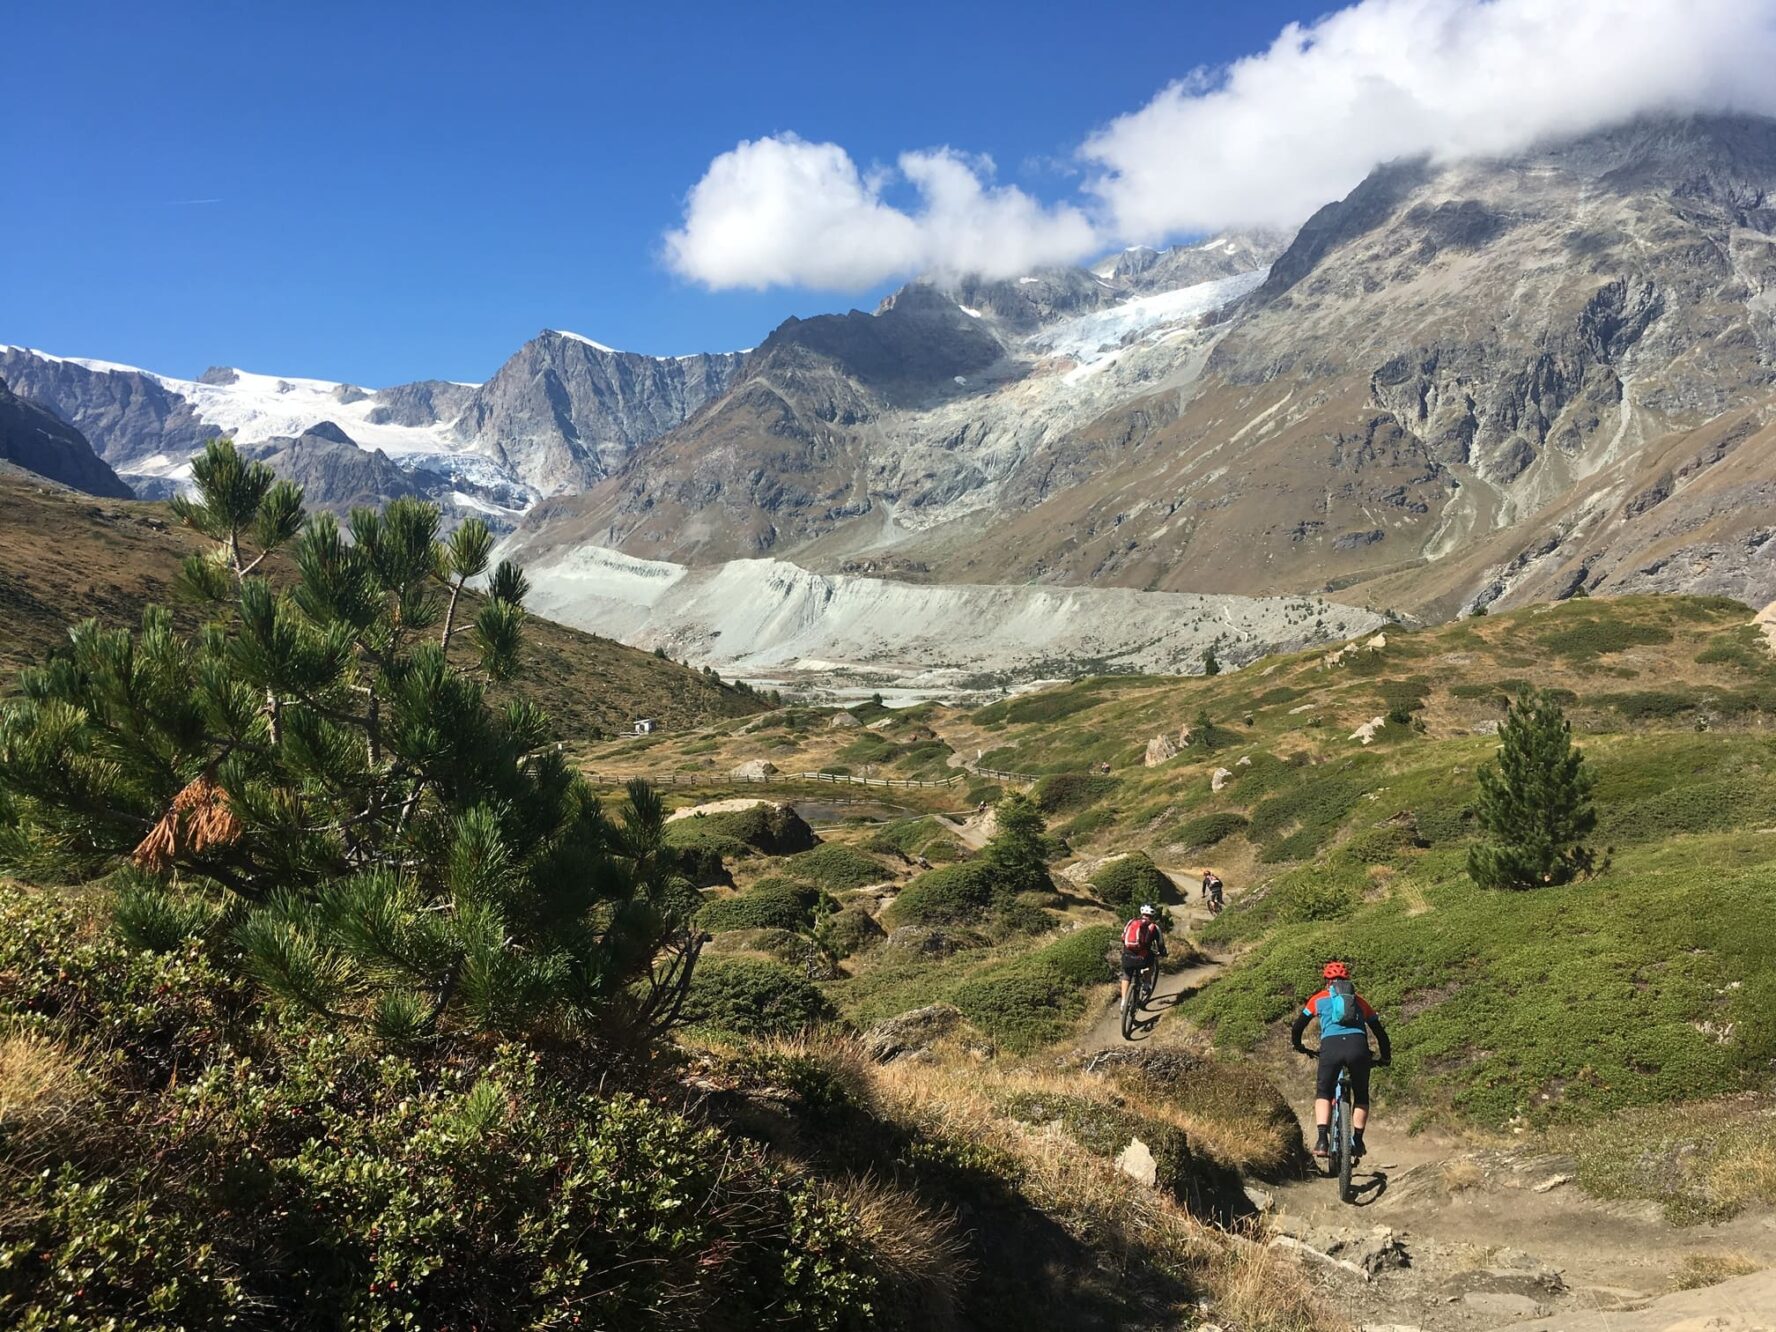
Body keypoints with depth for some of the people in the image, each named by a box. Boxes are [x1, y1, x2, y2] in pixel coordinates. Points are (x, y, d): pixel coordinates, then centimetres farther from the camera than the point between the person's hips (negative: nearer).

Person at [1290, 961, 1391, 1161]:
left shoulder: (1319, 999, 24)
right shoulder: (1359, 1000, 29)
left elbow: (1298, 1026, 27)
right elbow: (1379, 1030, 31)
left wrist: (1299, 1046, 46)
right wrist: (1385, 1058, 44)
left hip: (1331, 1047, -1)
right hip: (1358, 1046, 1)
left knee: (1323, 1094, 16)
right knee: (1361, 1097, 22)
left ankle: (1321, 1140, 1)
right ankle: (1357, 1142, 13)